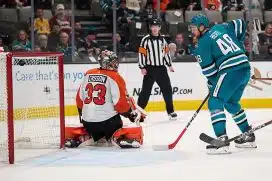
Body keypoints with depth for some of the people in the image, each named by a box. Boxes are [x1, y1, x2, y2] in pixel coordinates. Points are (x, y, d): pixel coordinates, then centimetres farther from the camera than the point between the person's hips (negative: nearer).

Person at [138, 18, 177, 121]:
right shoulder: (146, 39, -6)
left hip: (161, 68, 5)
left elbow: (166, 52, 18)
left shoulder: (162, 39, 11)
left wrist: (169, 65, 16)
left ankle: (170, 111, 17)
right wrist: (142, 67, -13)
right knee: (146, 91, -6)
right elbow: (141, 53, -9)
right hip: (150, 69, -5)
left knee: (167, 89, 6)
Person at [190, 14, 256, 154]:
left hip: (230, 71, -8)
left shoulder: (202, 44, -3)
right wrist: (238, 46, 34)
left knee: (215, 103, -6)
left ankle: (222, 140, -19)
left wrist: (213, 84, 11)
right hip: (245, 68, 8)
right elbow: (241, 25, 28)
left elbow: (209, 69, -4)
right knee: (231, 103, 24)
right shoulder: (221, 27, 16)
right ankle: (249, 137, 27)